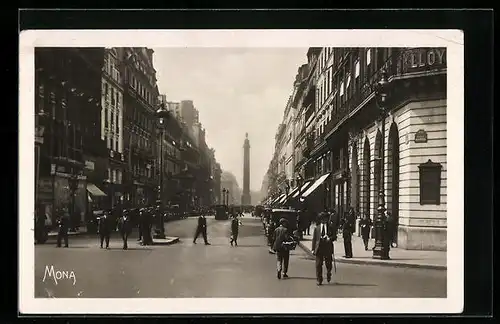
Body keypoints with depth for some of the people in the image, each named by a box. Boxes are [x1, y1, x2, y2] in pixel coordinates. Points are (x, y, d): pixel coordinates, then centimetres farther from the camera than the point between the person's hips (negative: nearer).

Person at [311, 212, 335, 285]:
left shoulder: (331, 228, 10)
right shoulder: (316, 228, 10)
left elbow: (335, 237, 8)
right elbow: (314, 239, 8)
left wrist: (330, 238, -15)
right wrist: (313, 249, 2)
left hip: (328, 249, 0)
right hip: (319, 248, 0)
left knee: (328, 264, 3)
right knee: (318, 265, -1)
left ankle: (328, 275, 33)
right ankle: (319, 280, 8)